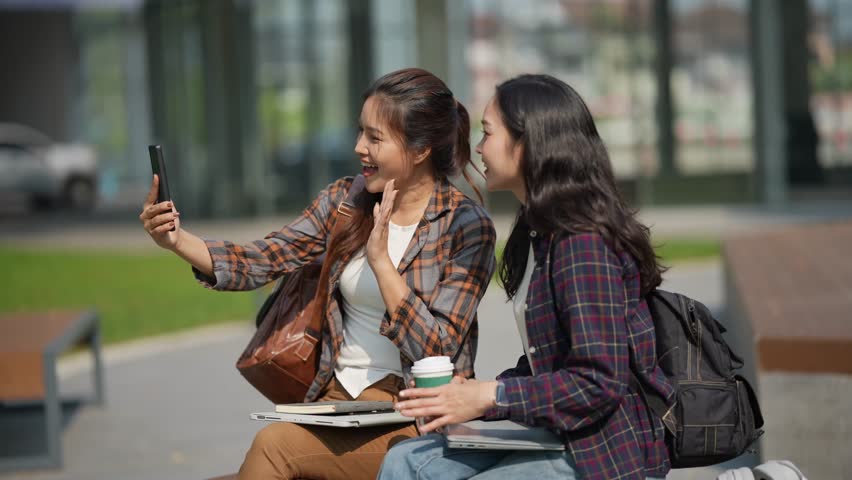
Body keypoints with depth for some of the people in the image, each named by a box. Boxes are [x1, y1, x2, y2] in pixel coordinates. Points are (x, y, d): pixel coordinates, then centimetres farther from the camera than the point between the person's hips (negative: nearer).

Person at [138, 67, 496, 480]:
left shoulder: (467, 228, -7)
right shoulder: (345, 201, 7)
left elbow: (437, 352, -13)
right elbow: (258, 263, -1)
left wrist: (381, 261, -19)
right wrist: (178, 241, -18)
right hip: (338, 399, 5)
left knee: (274, 446, -28)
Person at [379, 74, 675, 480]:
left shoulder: (582, 243, -18)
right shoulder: (541, 233, 13)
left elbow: (600, 382, -22)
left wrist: (489, 398, -20)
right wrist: (471, 394, -1)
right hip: (553, 430, 9)